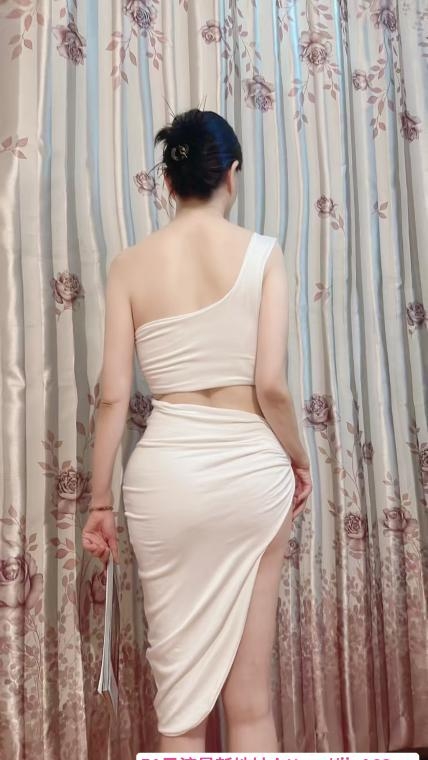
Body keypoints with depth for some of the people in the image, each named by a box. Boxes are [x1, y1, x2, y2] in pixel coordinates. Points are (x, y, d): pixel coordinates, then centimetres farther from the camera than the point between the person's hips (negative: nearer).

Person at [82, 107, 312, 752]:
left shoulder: (130, 264, 1)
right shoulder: (263, 253, -4)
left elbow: (113, 394, -2)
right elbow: (271, 385, -9)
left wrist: (100, 499, 8)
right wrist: (299, 461, 8)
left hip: (166, 470, 1)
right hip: (251, 466, -1)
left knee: (181, 690, 15)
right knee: (250, 695, 13)